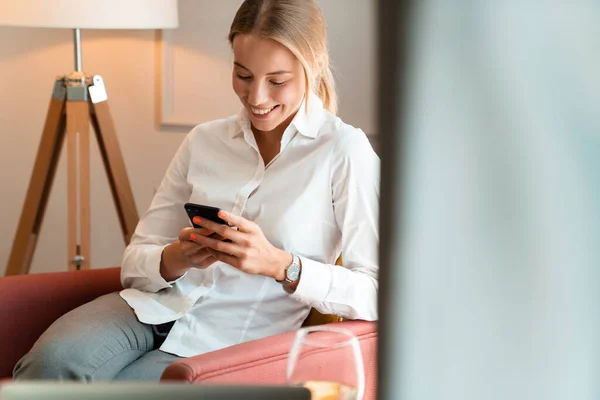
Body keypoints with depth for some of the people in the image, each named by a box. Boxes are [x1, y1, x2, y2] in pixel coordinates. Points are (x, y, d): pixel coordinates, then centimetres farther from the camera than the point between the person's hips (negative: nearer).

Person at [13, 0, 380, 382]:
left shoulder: (344, 151, -2)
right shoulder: (205, 140, 12)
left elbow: (375, 293, -8)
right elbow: (135, 262, 12)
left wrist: (277, 263, -20)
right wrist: (177, 258, -11)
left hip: (225, 344, -4)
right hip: (155, 307, 4)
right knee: (55, 360, -31)